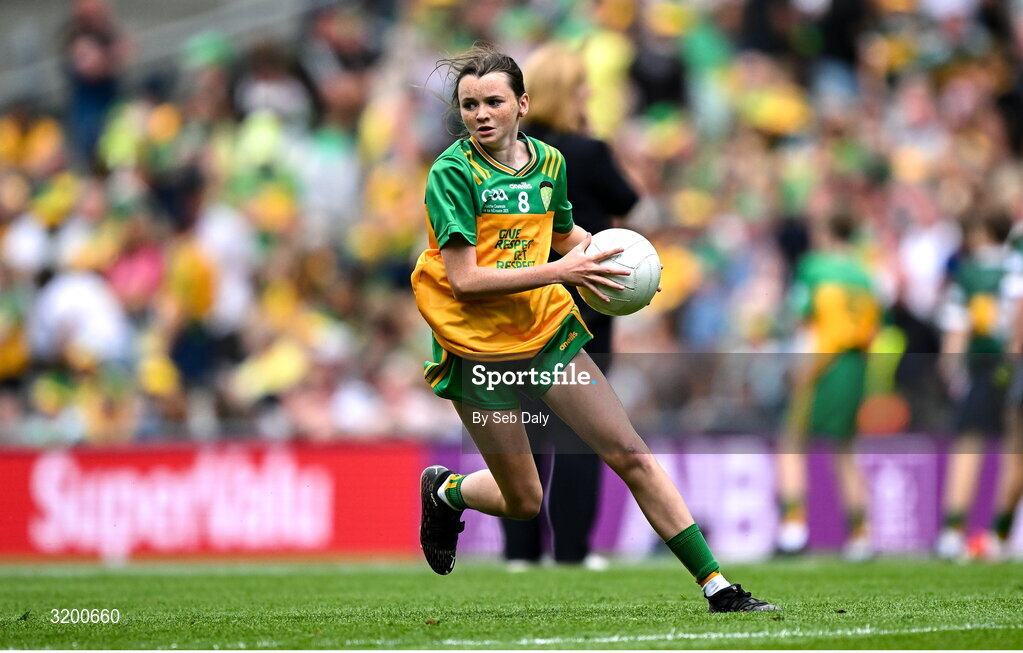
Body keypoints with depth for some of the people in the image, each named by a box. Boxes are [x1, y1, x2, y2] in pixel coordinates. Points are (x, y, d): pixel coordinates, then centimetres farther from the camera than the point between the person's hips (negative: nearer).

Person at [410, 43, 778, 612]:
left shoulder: (548, 161, 3)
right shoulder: (452, 173, -15)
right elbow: (463, 280, -22)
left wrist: (611, 253, 3)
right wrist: (558, 272, -25)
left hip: (549, 330, 5)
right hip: (479, 347, -5)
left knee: (632, 456, -3)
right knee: (524, 502, 2)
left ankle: (717, 586, -1)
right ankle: (444, 491, 35)